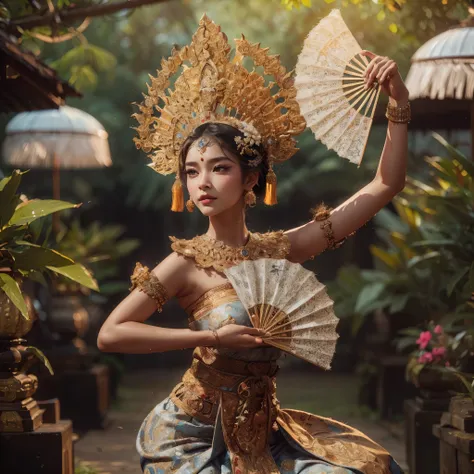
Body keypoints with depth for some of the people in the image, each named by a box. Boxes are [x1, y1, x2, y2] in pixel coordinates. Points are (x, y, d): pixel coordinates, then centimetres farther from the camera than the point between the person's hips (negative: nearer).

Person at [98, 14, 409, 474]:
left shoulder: (282, 249, -1)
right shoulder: (187, 263, -11)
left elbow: (385, 185, 1)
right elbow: (110, 334, -18)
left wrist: (398, 103, -7)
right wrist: (212, 337, -19)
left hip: (260, 428, 5)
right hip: (194, 432, -4)